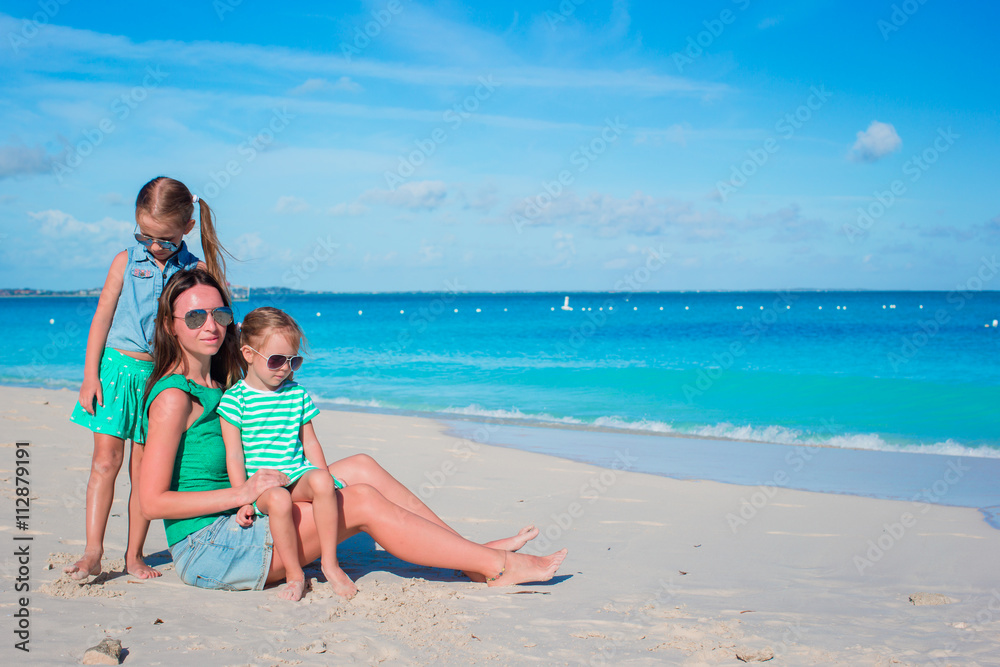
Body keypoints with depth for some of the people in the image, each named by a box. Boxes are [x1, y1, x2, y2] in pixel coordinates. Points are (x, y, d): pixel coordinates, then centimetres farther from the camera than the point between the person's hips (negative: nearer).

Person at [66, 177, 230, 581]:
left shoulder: (196, 270, -1)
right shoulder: (126, 262, 1)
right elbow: (102, 319, 3)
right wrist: (90, 376, -1)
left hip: (164, 375, 0)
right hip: (117, 366, 0)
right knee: (106, 459, -4)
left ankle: (134, 555, 12)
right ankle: (93, 552, -2)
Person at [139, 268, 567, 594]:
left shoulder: (215, 385, 13)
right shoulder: (174, 396, -16)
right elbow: (152, 501, -20)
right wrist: (242, 494, -22)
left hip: (235, 526, 9)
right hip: (207, 549, -9)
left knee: (361, 468, 2)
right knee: (363, 503, -15)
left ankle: (473, 554, 4)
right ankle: (497, 566, -9)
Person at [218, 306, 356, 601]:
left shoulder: (298, 395, 13)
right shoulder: (235, 399, -1)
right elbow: (234, 455, -4)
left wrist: (324, 483, 6)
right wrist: (243, 500, -12)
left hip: (297, 473, 3)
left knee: (322, 481, -30)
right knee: (278, 499, -36)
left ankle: (330, 562, -19)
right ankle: (293, 573, -18)